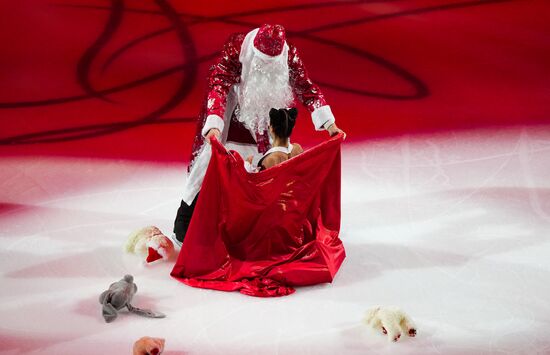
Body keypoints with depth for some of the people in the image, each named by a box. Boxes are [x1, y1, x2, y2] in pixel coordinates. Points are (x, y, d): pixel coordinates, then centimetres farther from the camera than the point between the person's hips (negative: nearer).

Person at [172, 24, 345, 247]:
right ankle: (183, 226, 7)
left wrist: (329, 124, -15)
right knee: (212, 163, -3)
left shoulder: (289, 55, -20)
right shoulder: (235, 50, -29)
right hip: (230, 119, -3)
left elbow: (306, 88, -12)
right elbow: (218, 86, -34)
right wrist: (213, 126, -48)